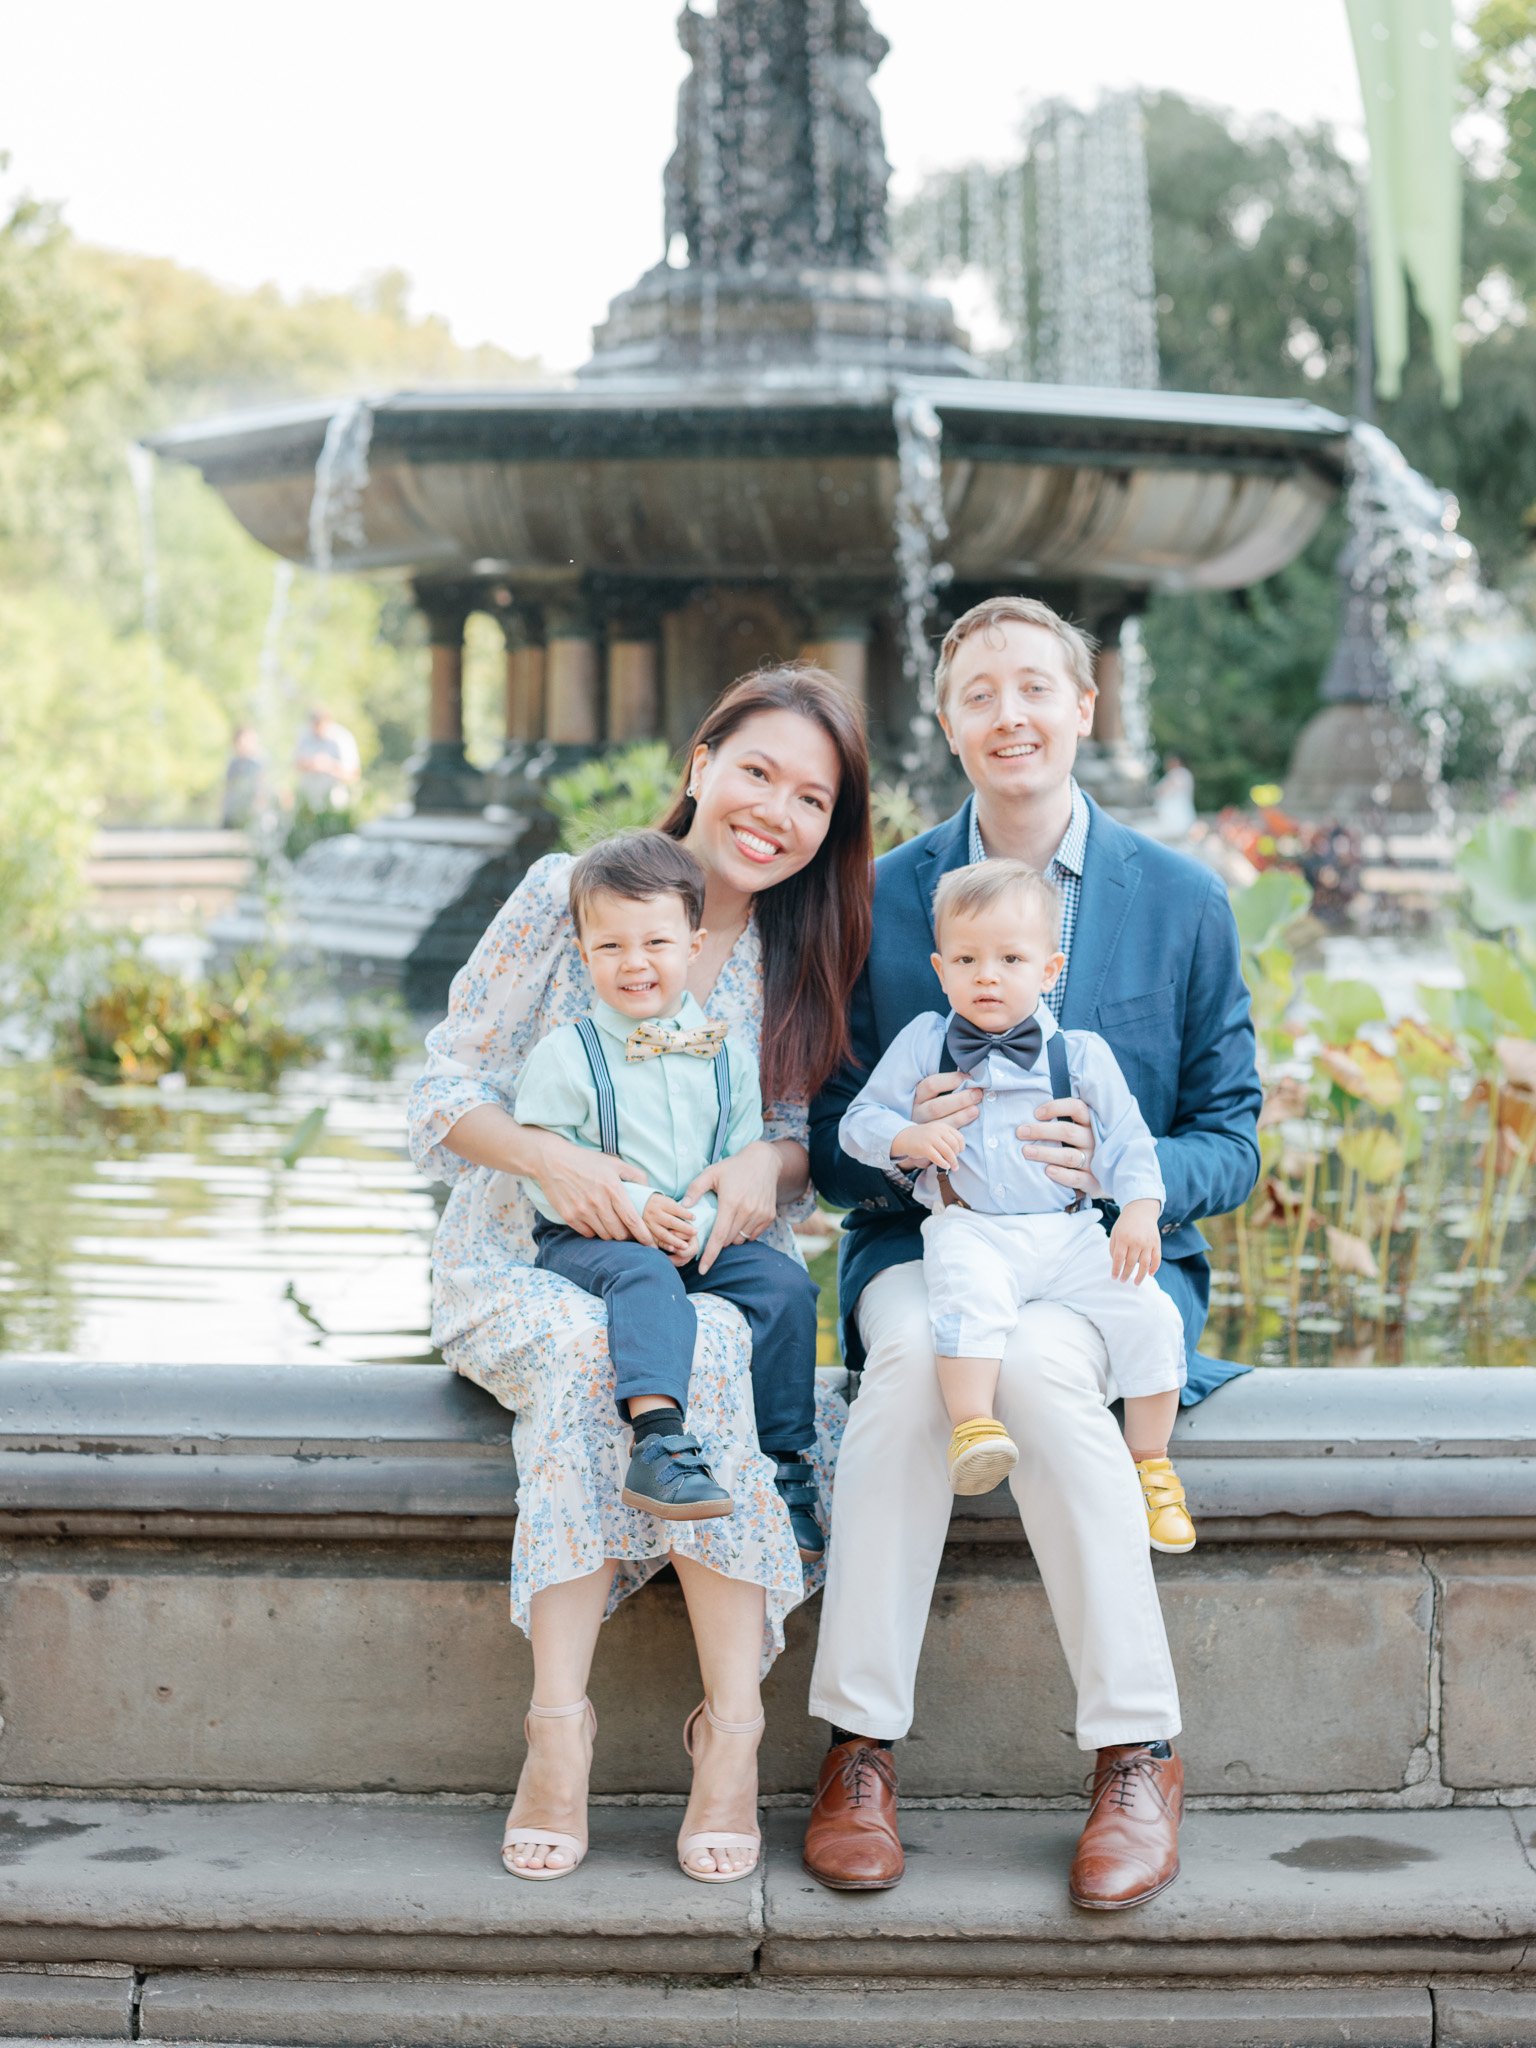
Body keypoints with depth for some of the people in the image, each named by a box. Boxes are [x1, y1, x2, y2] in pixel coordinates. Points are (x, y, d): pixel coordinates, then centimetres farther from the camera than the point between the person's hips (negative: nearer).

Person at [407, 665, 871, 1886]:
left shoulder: (804, 952, 9)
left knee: (702, 1348, -35)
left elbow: (813, 1135, 9)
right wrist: (549, 1156, -22)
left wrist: (771, 1164, -15)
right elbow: (447, 1092, -1)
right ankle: (559, 1720, -36)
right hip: (526, 1266, -2)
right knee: (593, 1347, -37)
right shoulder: (565, 894, 0)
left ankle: (733, 1727, -35)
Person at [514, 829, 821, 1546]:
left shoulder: (725, 1053, 9)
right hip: (589, 1238, -4)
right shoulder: (564, 1055, -3)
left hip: (702, 1241, 4)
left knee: (785, 1284, -17)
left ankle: (783, 1465, -10)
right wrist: (634, 1208, -20)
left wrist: (699, 1222, -13)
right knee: (644, 1276, -35)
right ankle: (658, 1444, -52)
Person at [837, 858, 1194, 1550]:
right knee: (970, 1292, -37)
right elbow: (857, 1122, 10)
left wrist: (1139, 1210, -8)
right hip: (969, 1231, -2)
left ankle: (1150, 1462, -2)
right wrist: (908, 1139, -12)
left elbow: (1128, 1142, 10)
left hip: (1071, 1234, 2)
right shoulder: (923, 1044, 9)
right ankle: (972, 1429, -40)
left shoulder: (1081, 1055, 10)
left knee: (1150, 1313, -16)